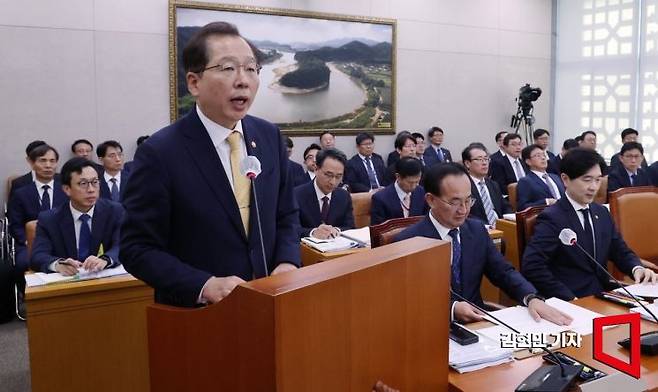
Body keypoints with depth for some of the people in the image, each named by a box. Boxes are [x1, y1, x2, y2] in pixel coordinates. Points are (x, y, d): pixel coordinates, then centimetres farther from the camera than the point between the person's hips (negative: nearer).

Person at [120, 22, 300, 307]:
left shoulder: (269, 136, -2)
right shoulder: (160, 153, -16)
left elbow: (286, 214, 6)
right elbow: (137, 249, -13)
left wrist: (287, 262, -11)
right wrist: (205, 286, -25)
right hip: (196, 315, -4)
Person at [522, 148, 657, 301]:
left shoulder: (602, 213, 11)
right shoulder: (552, 218, -13)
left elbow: (621, 252, 18)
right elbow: (532, 266, -21)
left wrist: (637, 269, -4)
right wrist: (569, 298, -24)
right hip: (570, 301, -7)